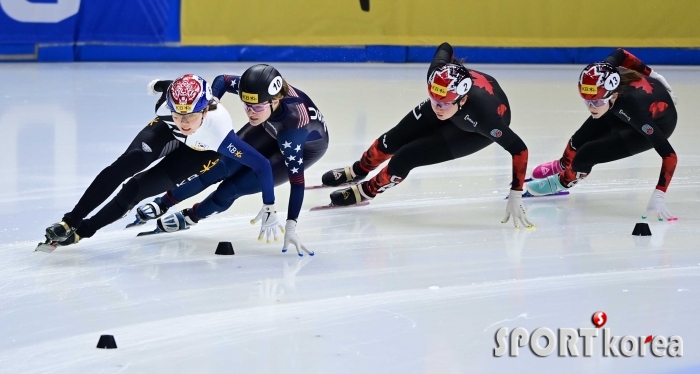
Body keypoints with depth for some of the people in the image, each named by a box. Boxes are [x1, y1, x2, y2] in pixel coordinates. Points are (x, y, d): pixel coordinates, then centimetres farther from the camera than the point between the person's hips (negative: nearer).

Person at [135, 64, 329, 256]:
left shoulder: (293, 124, -45)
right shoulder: (259, 89, -32)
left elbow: (297, 179, -39)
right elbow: (222, 81, -11)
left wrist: (291, 227, -42)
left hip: (307, 145, -4)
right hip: (271, 128, 4)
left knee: (233, 188, -11)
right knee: (221, 167, -7)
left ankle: (190, 217, 18)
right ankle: (163, 203, 14)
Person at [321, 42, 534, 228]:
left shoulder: (483, 114, -48)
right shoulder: (439, 73, -36)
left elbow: (518, 148, -39)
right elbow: (445, 48, -11)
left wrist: (515, 196, -38)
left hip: (476, 130, -4)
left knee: (406, 157, -13)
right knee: (394, 139, 11)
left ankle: (366, 191, 17)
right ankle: (359, 170, 44)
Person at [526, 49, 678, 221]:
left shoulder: (633, 108, -45)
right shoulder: (601, 74, -31)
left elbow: (669, 155, -42)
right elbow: (621, 54, -7)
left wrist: (658, 196, -45)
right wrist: (648, 75, 10)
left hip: (658, 123, -5)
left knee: (588, 154, -11)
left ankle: (562, 181, 22)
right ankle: (561, 166, 43)